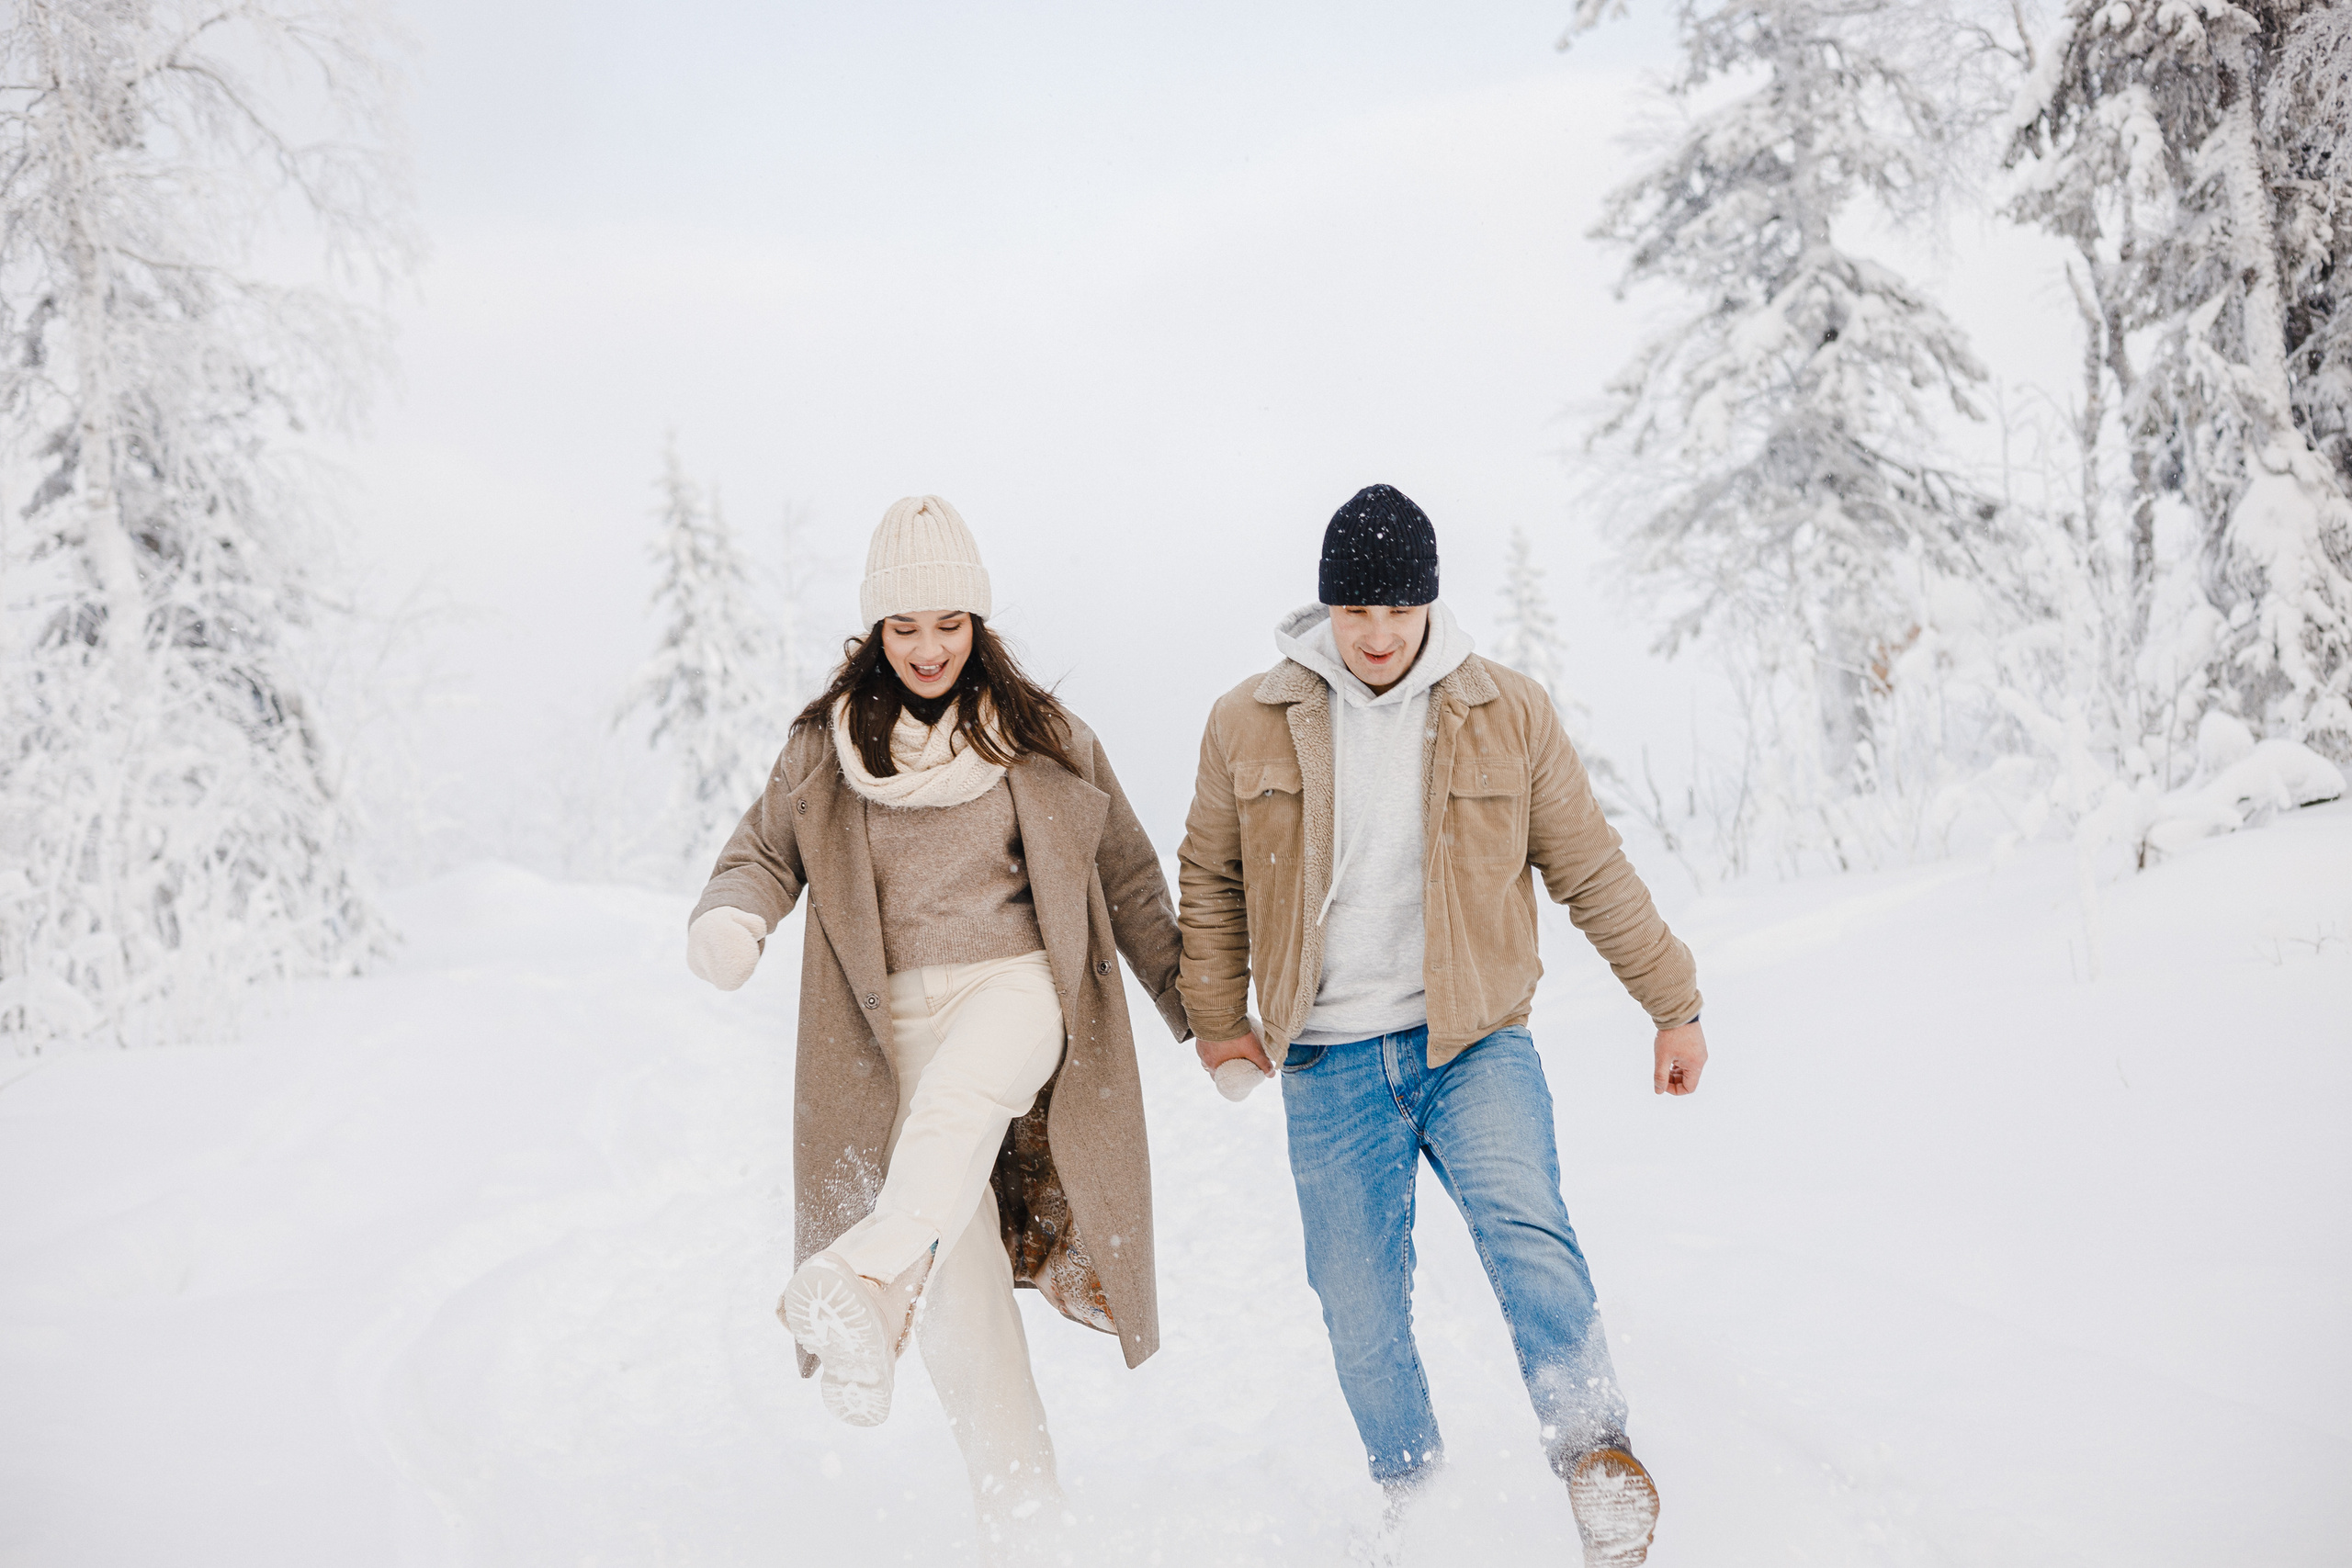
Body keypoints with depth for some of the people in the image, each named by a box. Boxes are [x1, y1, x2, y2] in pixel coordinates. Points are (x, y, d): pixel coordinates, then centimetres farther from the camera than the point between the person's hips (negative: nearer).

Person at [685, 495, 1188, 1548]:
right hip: (899, 1018, 1)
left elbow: (1128, 882, 16)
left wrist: (1203, 1014, 18)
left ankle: (858, 1287, -59)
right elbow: (766, 852, 18)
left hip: (1020, 985, -1)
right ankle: (1021, 1502, 0)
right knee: (957, 1267, -9)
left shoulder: (1043, 740, 9)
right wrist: (730, 916, -7)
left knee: (959, 1095, -37)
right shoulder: (824, 749, 10)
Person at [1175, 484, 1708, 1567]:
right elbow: (1210, 877, 14)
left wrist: (1673, 1002, 11)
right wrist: (1215, 1015, 12)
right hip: (1329, 1064, 1)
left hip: (1474, 1041, -1)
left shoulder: (1508, 714, -2)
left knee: (1522, 1225, -27)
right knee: (1360, 1313, 5)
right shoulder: (1248, 724, -1)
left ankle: (1595, 1451, -17)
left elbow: (1590, 870, 7)